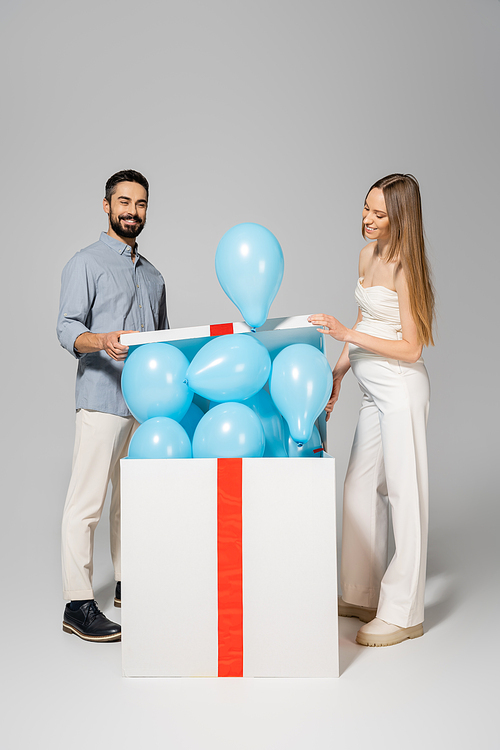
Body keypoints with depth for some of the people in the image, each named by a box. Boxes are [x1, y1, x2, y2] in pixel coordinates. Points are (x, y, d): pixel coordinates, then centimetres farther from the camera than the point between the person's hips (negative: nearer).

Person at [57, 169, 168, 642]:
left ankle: (128, 585, 25)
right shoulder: (87, 263, 1)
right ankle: (78, 606, 1)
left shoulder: (153, 275, 22)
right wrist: (102, 341, -30)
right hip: (102, 399, -6)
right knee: (87, 502, -5)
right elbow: (67, 328, -10)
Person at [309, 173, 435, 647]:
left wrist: (347, 335, -21)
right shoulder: (368, 254, 9)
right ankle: (361, 595, 27)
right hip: (374, 390, 9)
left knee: (403, 492, -1)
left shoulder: (405, 269, -15)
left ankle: (402, 613, 11)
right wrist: (338, 373, 15)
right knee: (360, 487, 13)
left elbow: (411, 348, -16)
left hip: (401, 389, -9)